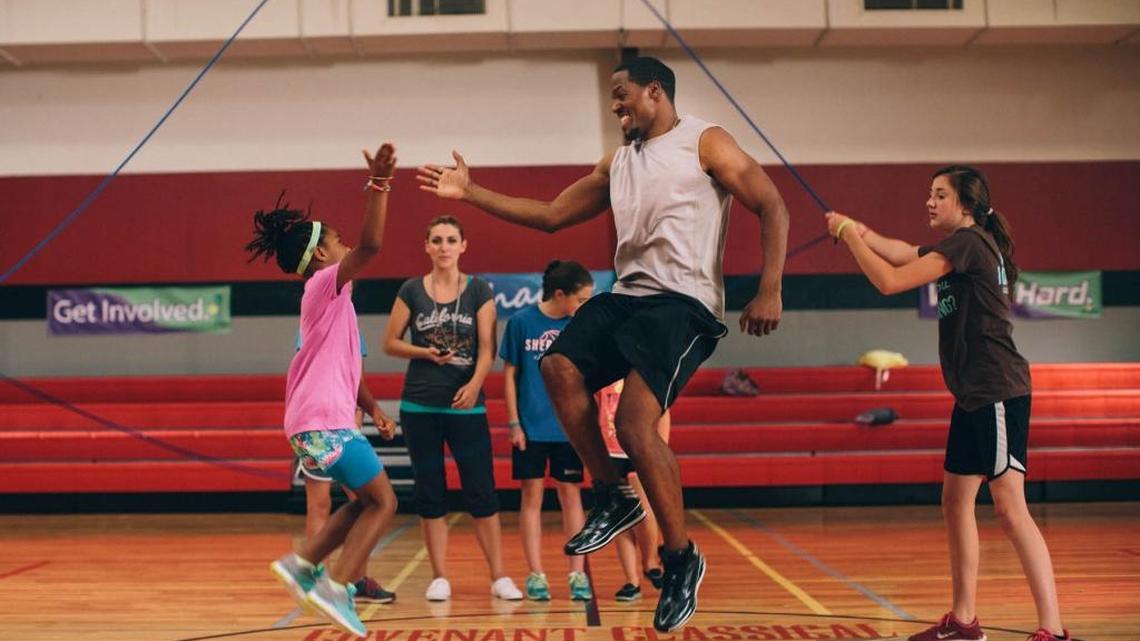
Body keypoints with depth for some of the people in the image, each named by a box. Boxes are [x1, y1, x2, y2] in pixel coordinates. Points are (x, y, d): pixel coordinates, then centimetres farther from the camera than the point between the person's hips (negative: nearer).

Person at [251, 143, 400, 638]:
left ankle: (302, 564, 12)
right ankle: (336, 588, -12)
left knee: (366, 500, 17)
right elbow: (370, 245, -26)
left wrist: (373, 410, 24)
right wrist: (378, 185, -30)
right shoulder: (327, 283, -7)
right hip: (324, 420, -10)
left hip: (321, 418, 10)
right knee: (383, 501, -5)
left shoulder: (327, 295, 21)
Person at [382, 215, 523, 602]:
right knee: (429, 493, 5)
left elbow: (487, 347, -5)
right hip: (419, 406, 1)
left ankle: (499, 577, 5)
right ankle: (439, 578, 12)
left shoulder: (479, 291, 1)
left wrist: (475, 384, -22)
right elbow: (390, 343, 6)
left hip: (466, 405, -1)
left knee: (481, 492, -2)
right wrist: (426, 353, -11)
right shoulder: (411, 291, 3)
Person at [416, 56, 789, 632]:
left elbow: (772, 207, -4)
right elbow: (550, 215, 23)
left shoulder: (704, 143, 0)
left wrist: (769, 292, -15)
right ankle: (612, 497, 0)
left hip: (683, 302, -7)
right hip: (627, 295, 7)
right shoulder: (616, 164, 21)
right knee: (560, 367, -15)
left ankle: (681, 558, -4)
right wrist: (470, 193, 17)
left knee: (636, 423, -20)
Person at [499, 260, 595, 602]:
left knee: (571, 495, 5)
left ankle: (577, 574, 9)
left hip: (568, 428, 2)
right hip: (531, 427, -2)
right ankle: (536, 575, 9)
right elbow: (509, 374, -1)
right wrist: (514, 423, -4)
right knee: (532, 497, 3)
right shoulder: (521, 322, -5)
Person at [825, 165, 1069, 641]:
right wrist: (857, 230, 9)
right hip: (973, 396, 10)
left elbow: (890, 281, -16)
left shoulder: (968, 241, -11)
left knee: (1010, 508, -12)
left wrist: (850, 236, -4)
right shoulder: (961, 246, 17)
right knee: (956, 501, 13)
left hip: (998, 392, -10)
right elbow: (900, 253, 23)